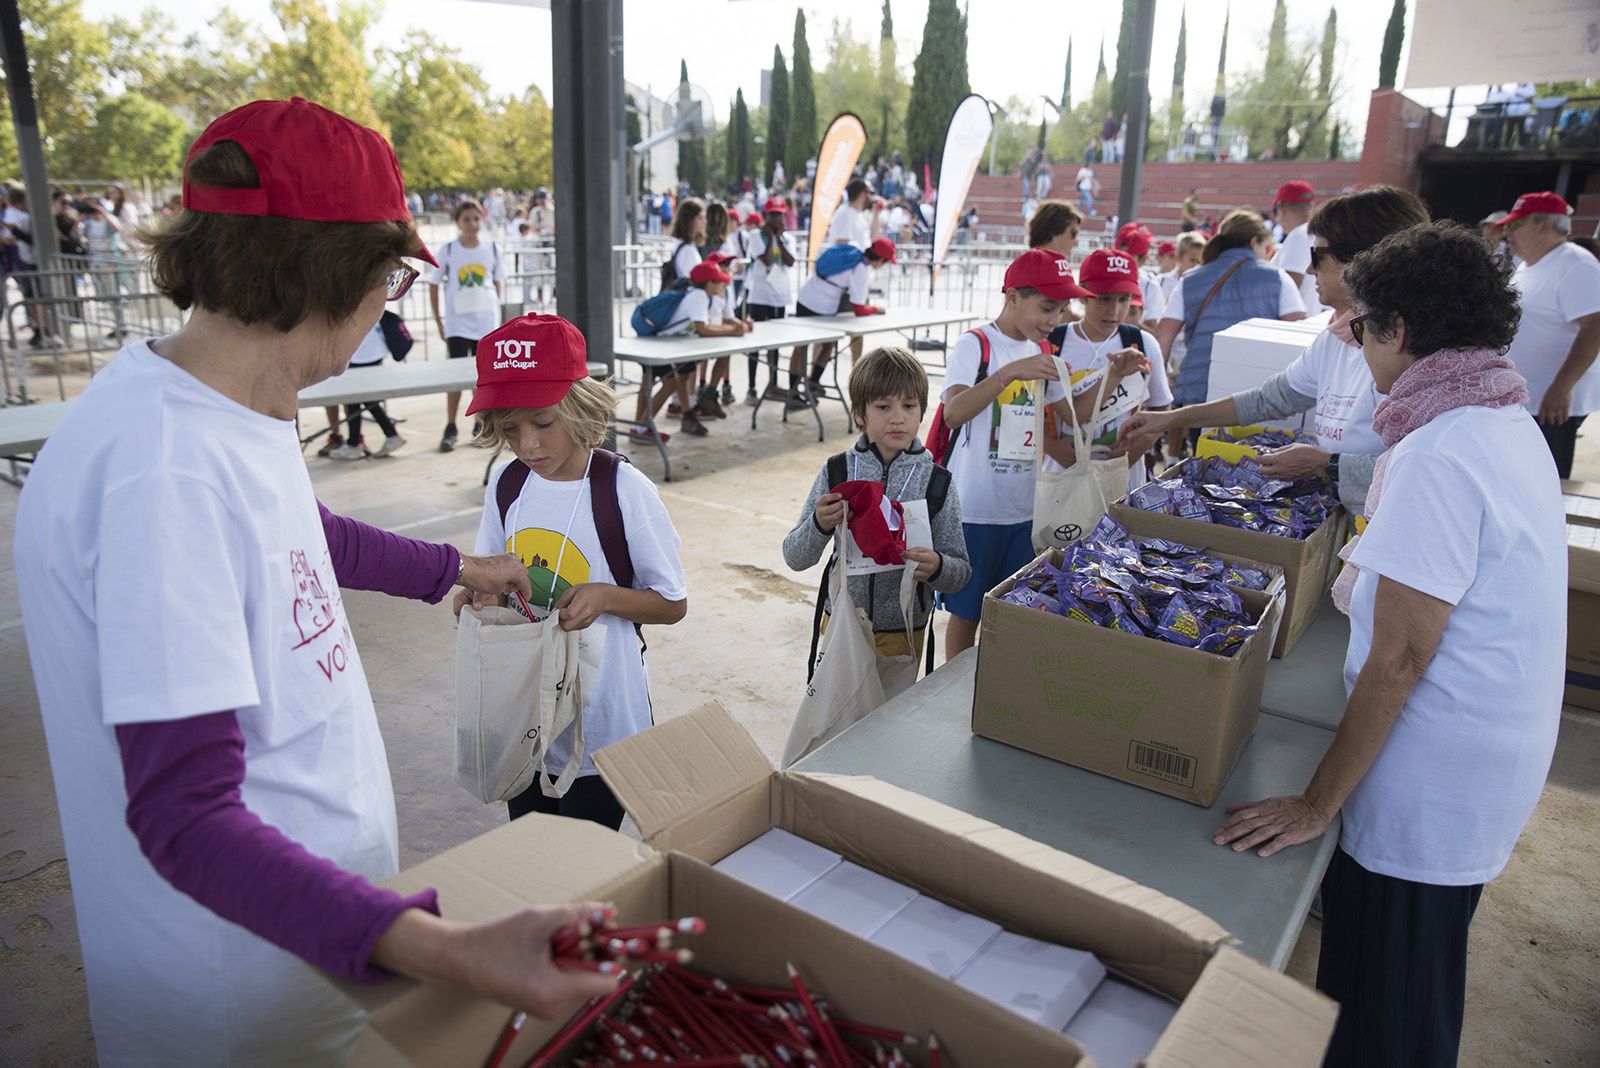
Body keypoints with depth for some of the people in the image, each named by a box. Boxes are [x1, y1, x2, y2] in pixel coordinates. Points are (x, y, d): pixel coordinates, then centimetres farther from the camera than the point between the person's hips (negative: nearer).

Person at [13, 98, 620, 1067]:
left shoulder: (235, 409, 0)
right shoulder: (164, 468, -31)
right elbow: (184, 816, -31)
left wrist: (457, 569, 35)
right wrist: (445, 952, -42)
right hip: (241, 990, -8)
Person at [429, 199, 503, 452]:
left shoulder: (492, 249, 2)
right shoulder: (448, 250, -2)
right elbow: (433, 285, 4)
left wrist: (495, 312, 6)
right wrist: (438, 320, 1)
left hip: (487, 323, 2)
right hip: (457, 324, -2)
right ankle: (450, 429, 6)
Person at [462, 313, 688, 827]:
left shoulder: (625, 489, -17)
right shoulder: (506, 482, -3)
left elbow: (673, 603, -9)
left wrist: (605, 595, -26)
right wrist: (477, 590, -11)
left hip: (600, 717, -4)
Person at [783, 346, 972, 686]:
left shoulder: (937, 482, -8)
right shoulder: (836, 472, -7)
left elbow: (961, 572, -4)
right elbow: (795, 558, -5)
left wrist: (936, 567, -26)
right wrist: (819, 525, -24)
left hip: (901, 633, 0)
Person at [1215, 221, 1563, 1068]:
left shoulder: (1437, 455, -24)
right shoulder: (1512, 426, 7)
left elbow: (1397, 658, -25)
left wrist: (1318, 804, -20)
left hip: (1429, 789, -10)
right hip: (1493, 769, 10)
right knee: (1414, 1000, 26)